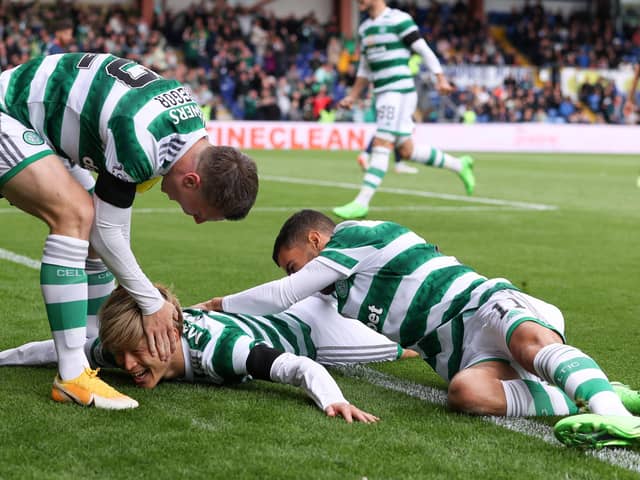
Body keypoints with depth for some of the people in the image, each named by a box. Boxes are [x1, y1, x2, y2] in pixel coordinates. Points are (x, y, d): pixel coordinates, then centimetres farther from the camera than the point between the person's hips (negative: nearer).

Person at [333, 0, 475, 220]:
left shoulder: (399, 20, -8)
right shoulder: (365, 28, 17)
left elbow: (424, 50, -10)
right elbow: (365, 68, 26)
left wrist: (441, 78, -16)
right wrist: (352, 97, 24)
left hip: (399, 93, -9)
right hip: (383, 95, 9)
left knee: (381, 145, -13)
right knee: (406, 150, 8)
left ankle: (362, 202, -15)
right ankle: (459, 165, 25)